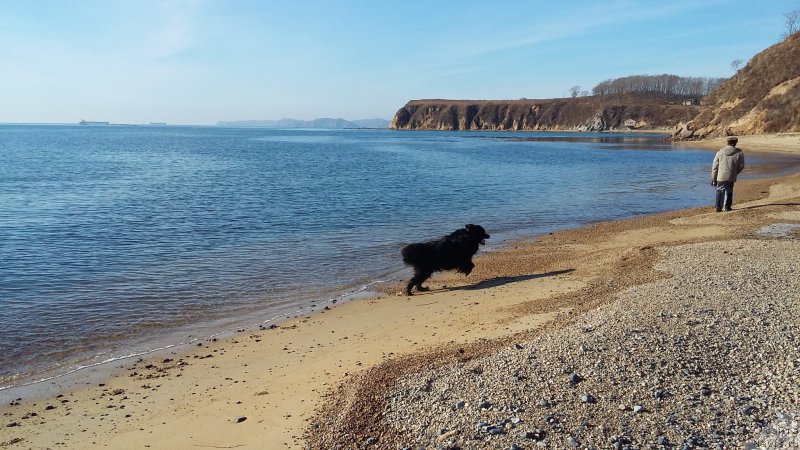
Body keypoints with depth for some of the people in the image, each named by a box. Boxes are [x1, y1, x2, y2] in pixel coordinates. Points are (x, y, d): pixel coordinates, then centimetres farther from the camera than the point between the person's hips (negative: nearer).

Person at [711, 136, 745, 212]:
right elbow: (741, 166, 4)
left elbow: (714, 167, 1)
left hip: (721, 177, 0)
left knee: (719, 191, 12)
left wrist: (713, 178, 7)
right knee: (729, 192, 12)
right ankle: (727, 207, 15)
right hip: (731, 177, 0)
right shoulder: (739, 153, -2)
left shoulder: (720, 152, -1)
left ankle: (718, 207, 9)